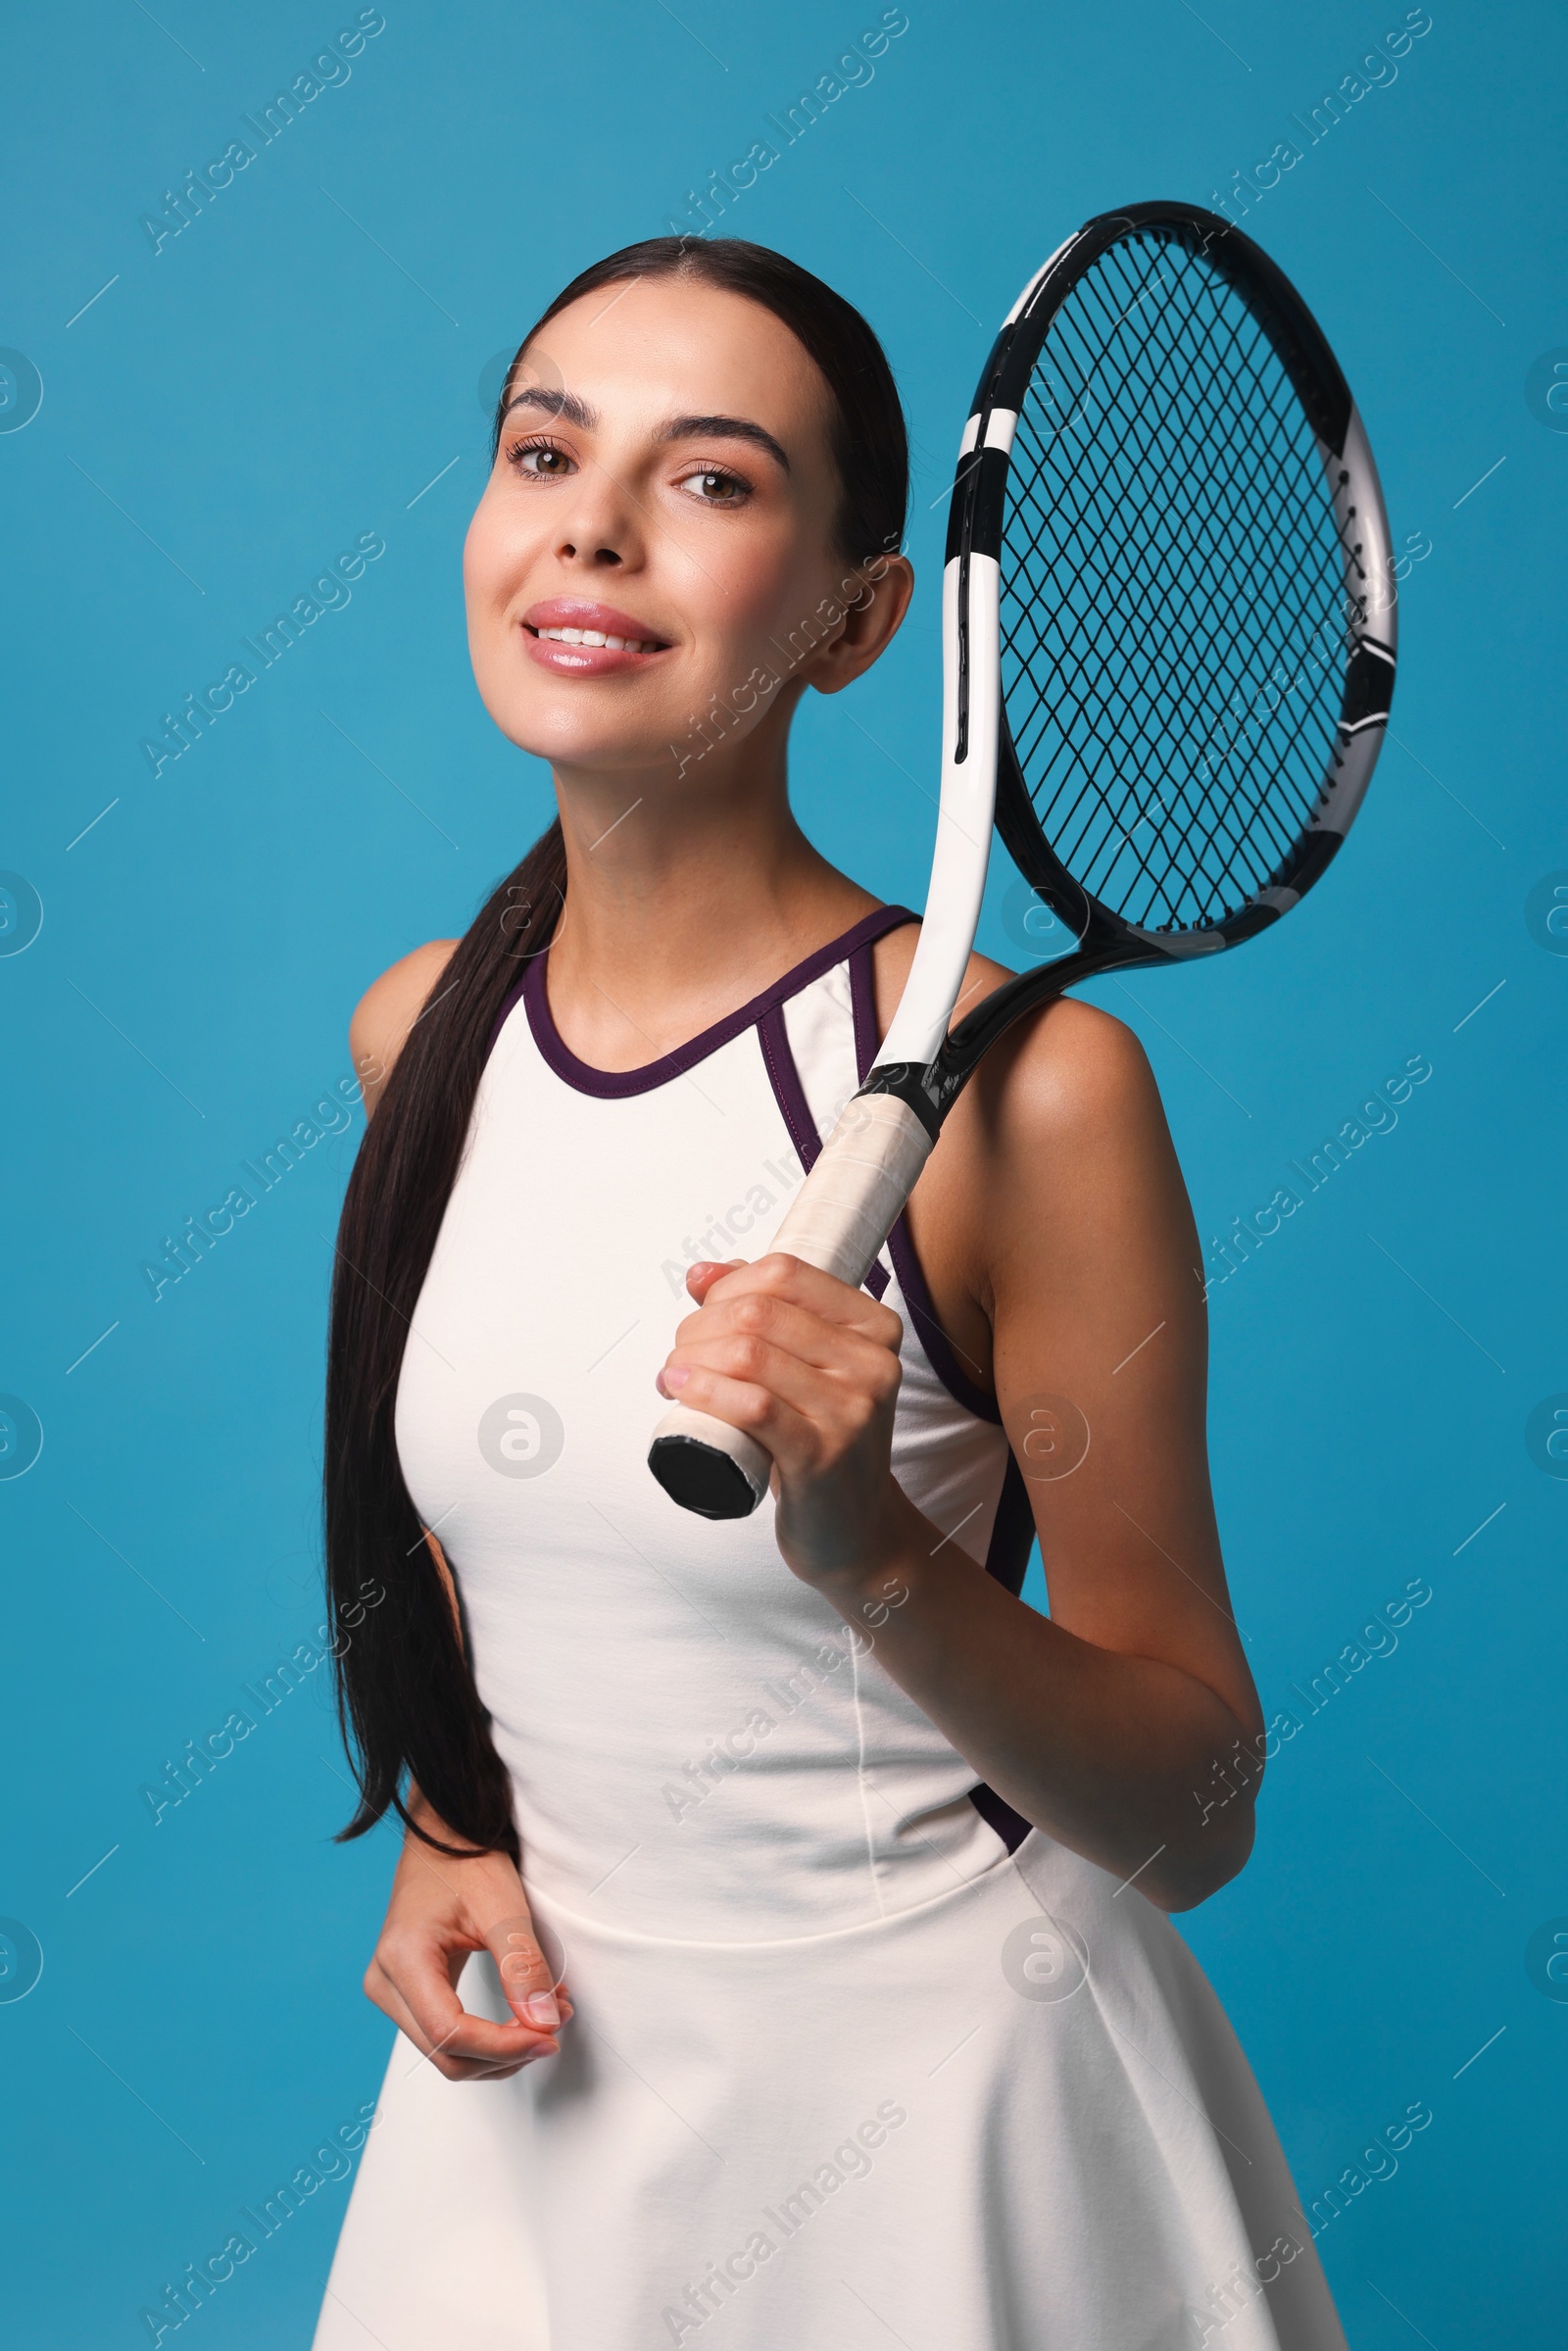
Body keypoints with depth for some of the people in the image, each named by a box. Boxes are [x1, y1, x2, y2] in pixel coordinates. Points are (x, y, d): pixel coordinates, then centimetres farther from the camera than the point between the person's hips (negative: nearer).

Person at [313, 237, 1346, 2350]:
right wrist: (448, 1822, -2)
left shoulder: (1018, 1087, -22)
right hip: (553, 2066, 5)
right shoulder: (420, 1034, -5)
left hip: (929, 2090, -4)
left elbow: (1194, 1822, -17)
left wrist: (879, 1556, -32)